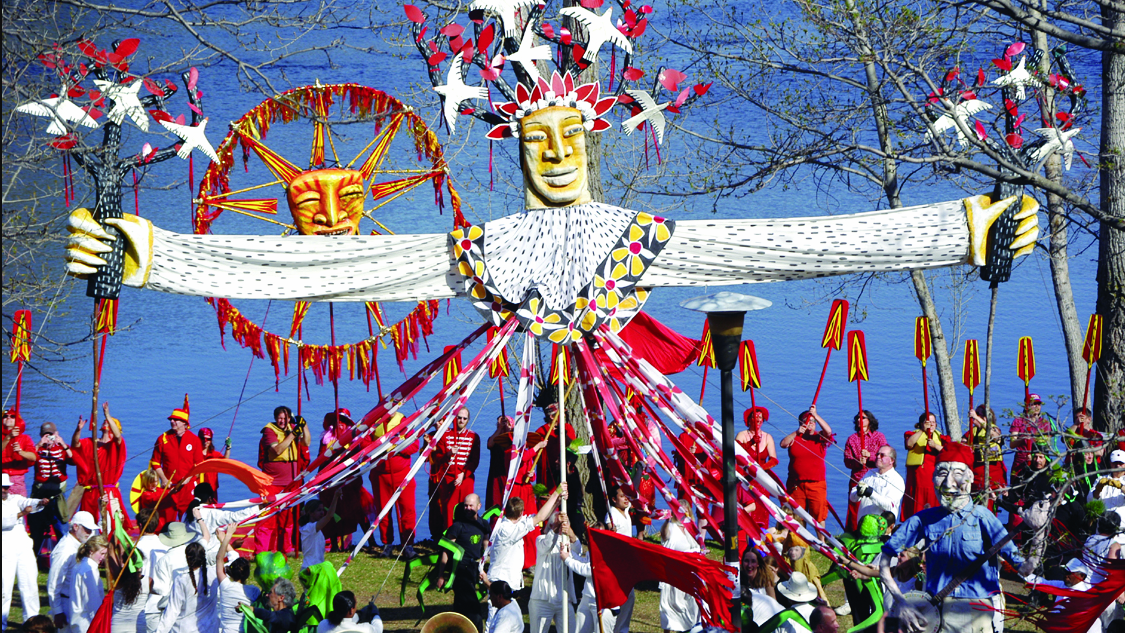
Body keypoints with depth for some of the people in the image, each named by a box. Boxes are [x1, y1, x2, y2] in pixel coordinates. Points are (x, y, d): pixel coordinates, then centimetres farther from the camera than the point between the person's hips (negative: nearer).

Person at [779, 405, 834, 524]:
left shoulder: (819, 438, 5)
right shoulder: (794, 438, 8)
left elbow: (828, 431, -15)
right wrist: (797, 432, -19)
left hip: (816, 484, -1)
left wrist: (815, 415, -19)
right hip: (795, 485, 1)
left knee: (819, 516, -2)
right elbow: (783, 444, -9)